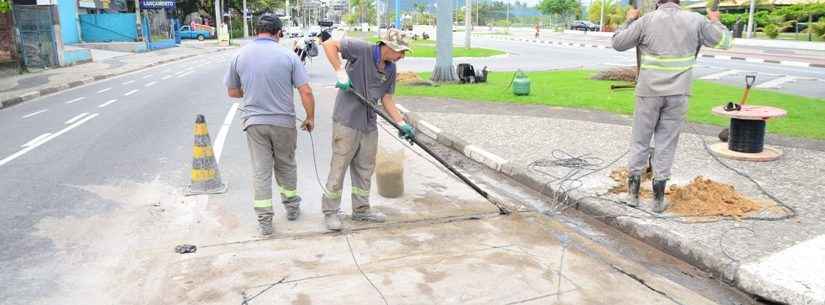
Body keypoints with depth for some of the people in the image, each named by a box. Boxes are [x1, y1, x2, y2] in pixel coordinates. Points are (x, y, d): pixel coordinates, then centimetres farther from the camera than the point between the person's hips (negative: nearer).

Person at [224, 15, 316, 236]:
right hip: (284, 121, -1)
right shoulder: (288, 56, -7)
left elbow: (232, 92, 9)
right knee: (286, 165, 18)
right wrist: (310, 118, 3)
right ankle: (291, 207, 33)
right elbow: (306, 92, -10)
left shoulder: (240, 56, 0)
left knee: (260, 170, 7)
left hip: (254, 122, 1)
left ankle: (265, 221, 10)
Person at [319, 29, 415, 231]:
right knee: (339, 167, 1)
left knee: (365, 168, 15)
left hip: (369, 124, 7)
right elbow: (329, 45, -17)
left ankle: (361, 209, 29)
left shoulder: (391, 69, 5)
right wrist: (340, 72, -24)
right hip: (346, 121, -7)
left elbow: (387, 99, 8)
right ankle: (330, 211, 14)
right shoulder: (362, 50, -15)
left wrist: (402, 123, -1)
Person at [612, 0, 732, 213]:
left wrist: (629, 20, 18)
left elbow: (618, 43, 4)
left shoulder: (646, 21, -4)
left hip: (649, 91, -1)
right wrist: (715, 22, 30)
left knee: (640, 141, 9)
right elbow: (724, 41, 12)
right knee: (666, 144, 6)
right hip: (677, 93, 1)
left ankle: (633, 193, 12)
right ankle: (658, 198, 10)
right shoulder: (695, 21, 2)